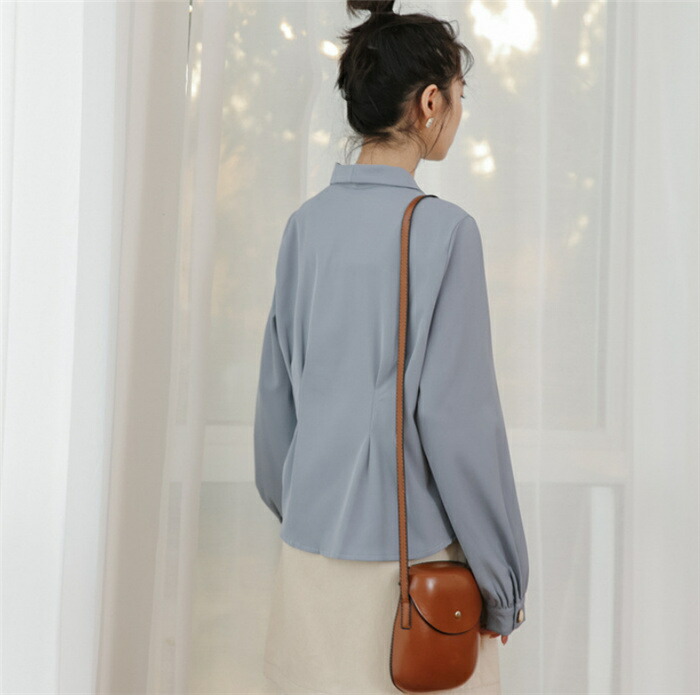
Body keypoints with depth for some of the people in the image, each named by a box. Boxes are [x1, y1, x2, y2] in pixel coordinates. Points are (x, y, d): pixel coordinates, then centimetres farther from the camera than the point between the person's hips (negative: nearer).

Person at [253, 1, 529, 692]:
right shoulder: (441, 228, -14)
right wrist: (502, 584, -6)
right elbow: (456, 414, -15)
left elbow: (276, 390, 9)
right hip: (408, 557, -5)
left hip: (310, 542, 6)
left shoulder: (306, 223, 2)